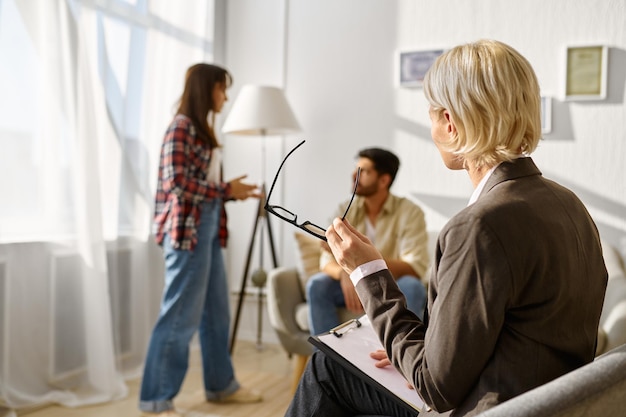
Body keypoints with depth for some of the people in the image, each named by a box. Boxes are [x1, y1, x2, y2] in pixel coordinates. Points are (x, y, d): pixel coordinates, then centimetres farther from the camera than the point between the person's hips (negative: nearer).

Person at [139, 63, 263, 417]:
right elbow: (176, 182, -18)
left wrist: (232, 191, 3)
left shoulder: (202, 128, 17)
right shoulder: (182, 126, -10)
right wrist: (226, 191, -12)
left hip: (208, 228, 9)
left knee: (216, 311, 15)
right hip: (188, 229, -9)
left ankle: (221, 384, 28)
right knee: (181, 315, -4)